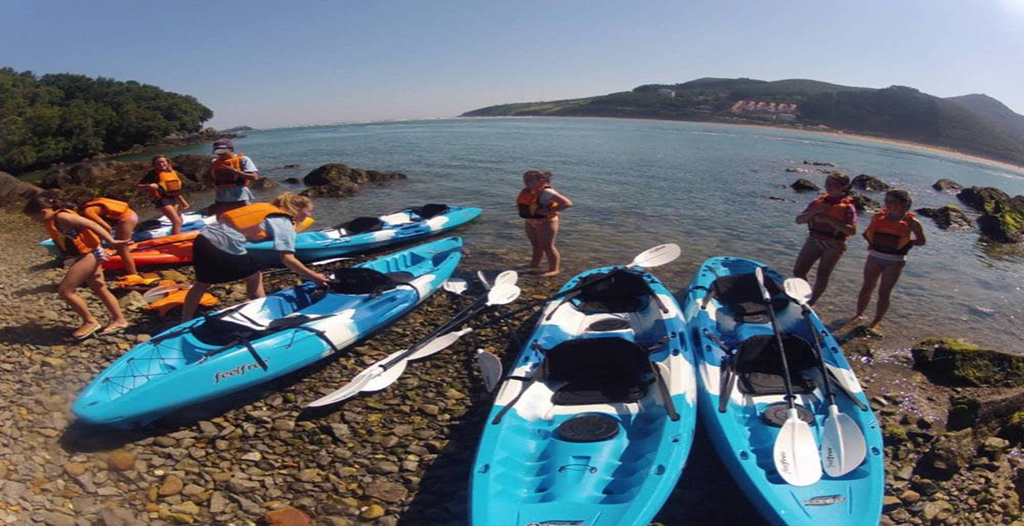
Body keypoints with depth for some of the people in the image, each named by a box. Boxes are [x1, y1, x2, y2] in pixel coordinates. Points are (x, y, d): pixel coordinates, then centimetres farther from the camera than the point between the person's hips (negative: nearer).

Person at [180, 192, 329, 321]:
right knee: (254, 277, 16)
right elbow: (287, 259, -12)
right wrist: (313, 276, -7)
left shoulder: (266, 208, 20)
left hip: (203, 238, 8)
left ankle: (184, 324, 38)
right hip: (225, 247, -7)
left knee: (202, 283, 26)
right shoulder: (285, 224, -2)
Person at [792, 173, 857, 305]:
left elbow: (852, 230, -21)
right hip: (814, 240, 4)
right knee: (798, 271, 2)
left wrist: (828, 219, -25)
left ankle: (810, 303, 16)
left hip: (834, 245, -4)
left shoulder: (847, 206, -8)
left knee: (822, 276, 0)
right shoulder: (818, 202, 4)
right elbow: (799, 220, -1)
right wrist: (815, 211, -17)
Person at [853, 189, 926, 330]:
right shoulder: (878, 217, 1)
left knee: (884, 292, 2)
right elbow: (868, 233, 15)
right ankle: (859, 314, 25)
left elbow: (921, 241, 2)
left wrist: (906, 243, -14)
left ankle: (876, 322, 13)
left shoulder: (911, 222, -7)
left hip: (895, 261, -3)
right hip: (874, 256, 3)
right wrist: (872, 243, -3)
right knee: (867, 287, 11)